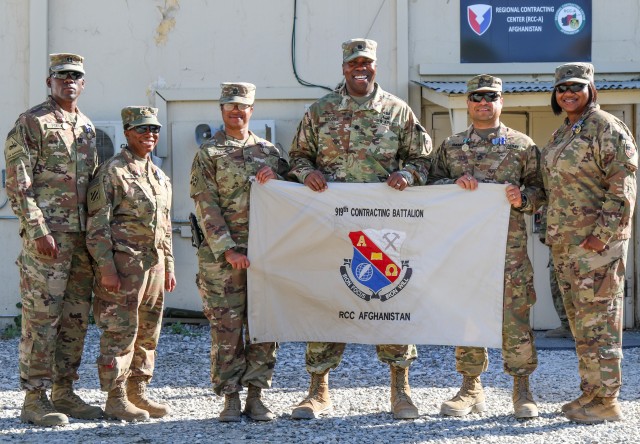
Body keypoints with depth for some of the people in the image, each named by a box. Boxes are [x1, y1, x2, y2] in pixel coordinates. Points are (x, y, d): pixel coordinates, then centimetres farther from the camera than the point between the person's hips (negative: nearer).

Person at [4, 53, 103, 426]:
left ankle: (64, 392, 18)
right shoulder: (31, 123, -5)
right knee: (41, 316, -6)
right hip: (47, 236, -7)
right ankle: (35, 399, -1)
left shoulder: (87, 127, 17)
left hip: (83, 236, 7)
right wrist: (38, 230, -18)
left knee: (76, 317, 9)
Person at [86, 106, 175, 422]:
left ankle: (138, 393, 20)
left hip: (154, 262, 8)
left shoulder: (159, 176, 18)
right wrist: (106, 266, -18)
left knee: (148, 333, 11)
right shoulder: (111, 172, -6)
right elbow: (98, 225, -11)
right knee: (120, 331, -6)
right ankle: (116, 400, -1)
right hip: (123, 262, -8)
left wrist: (168, 265, 19)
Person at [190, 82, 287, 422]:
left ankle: (256, 396, 11)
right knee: (226, 329, -3)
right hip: (223, 254, -3)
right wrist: (227, 250, -14)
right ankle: (230, 398, 6)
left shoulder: (269, 152, 15)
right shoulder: (208, 154, 4)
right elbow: (206, 207, -4)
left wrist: (277, 176, -5)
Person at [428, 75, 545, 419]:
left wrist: (523, 198, -12)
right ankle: (471, 388, 15)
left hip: (509, 245, -2)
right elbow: (430, 183, 12)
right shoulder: (450, 146, 15)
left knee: (514, 317, -4)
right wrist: (454, 184, -7)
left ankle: (522, 391, 6)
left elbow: (539, 188, 9)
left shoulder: (522, 145, 9)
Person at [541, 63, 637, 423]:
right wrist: (554, 235, 19)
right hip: (565, 244, 9)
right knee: (580, 322, 13)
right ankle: (590, 392, 22)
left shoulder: (607, 128, -10)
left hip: (596, 243, -9)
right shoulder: (561, 135, 18)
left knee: (597, 321, -7)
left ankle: (607, 401, -2)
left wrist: (603, 234, -21)